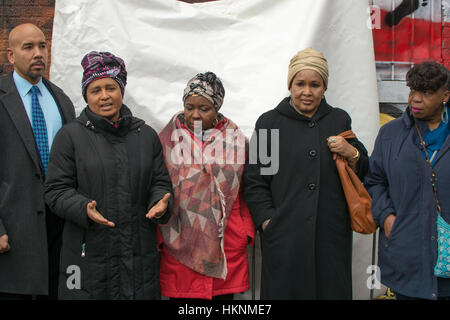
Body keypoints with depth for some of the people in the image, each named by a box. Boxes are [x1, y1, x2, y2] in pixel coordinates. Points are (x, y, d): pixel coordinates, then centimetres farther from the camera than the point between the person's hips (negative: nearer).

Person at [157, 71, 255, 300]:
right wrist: (158, 237, 2)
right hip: (179, 244, -1)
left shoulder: (235, 139, 7)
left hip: (226, 244, 1)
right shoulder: (169, 139, 4)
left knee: (223, 294, 6)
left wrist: (247, 231, 4)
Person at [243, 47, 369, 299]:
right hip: (284, 237, -2)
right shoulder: (269, 122, 5)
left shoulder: (340, 120, 12)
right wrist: (268, 221, -6)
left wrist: (351, 153, -6)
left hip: (331, 234, 2)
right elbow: (254, 181, 3)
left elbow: (363, 173, 15)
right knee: (285, 289, 3)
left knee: (331, 289, 6)